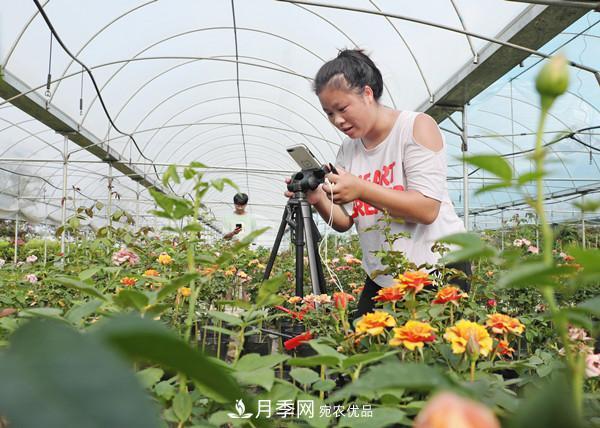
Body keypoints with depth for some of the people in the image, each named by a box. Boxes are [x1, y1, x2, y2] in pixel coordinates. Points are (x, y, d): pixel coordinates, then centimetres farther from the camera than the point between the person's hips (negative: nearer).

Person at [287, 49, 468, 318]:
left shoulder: (416, 126, -9)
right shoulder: (348, 149, 7)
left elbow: (427, 209, -19)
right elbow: (344, 222, 8)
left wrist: (361, 189, -28)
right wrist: (318, 199, -13)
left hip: (437, 268, -5)